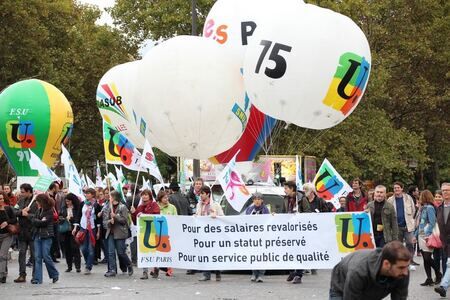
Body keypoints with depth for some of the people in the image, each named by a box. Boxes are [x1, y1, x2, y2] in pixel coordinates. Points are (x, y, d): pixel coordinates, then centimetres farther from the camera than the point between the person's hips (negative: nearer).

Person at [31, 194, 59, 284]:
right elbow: (33, 221, 5)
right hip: (38, 235, 6)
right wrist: (40, 221, -7)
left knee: (46, 256, -9)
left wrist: (37, 221, -2)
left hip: (46, 236, -6)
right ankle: (37, 278, 0)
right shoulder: (39, 210, 14)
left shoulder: (50, 211, -6)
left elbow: (44, 222, -14)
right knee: (37, 257, 0)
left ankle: (54, 274, 11)